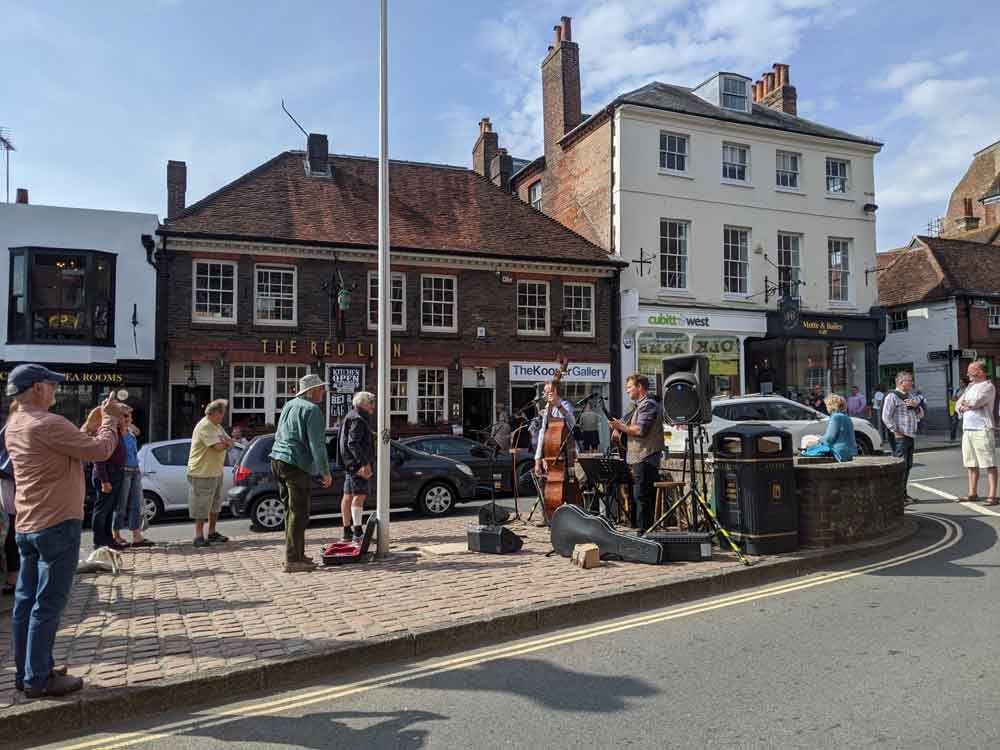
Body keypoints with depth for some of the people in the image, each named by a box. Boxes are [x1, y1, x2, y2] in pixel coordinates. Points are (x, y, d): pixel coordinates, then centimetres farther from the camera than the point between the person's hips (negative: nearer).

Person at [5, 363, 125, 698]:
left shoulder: (14, 427, 11)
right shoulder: (48, 424, -20)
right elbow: (100, 450, -16)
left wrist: (90, 426, 14)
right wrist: (110, 419, -2)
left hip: (26, 526, 10)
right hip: (57, 525, -10)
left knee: (26, 601, 14)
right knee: (48, 605, -2)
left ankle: (26, 671, 24)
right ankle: (38, 679, 6)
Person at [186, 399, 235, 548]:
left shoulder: (218, 426, 13)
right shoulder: (204, 426, -18)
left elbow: (230, 442, 11)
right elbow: (219, 447, -25)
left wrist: (224, 441, -11)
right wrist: (226, 443, -3)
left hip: (216, 472, 10)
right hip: (202, 473, -10)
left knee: (215, 505, 16)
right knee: (201, 507, -2)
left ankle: (212, 533, 26)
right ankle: (199, 536, 5)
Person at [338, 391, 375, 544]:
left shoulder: (353, 417, 21)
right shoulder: (358, 420, -13)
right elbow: (353, 443, -23)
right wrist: (364, 463, -27)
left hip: (352, 463, 11)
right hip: (358, 463, -11)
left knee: (348, 496, 11)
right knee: (359, 495, -12)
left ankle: (347, 532, 16)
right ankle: (358, 532, -13)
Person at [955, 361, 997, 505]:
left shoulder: (988, 386, -6)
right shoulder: (970, 387, 19)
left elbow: (975, 402, -20)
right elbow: (958, 405, 15)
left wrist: (965, 403, 0)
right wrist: (962, 407, -6)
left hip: (982, 430, -8)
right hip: (967, 429, 8)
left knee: (989, 464, -5)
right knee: (971, 464, 12)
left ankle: (992, 496, -5)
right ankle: (972, 494, 19)